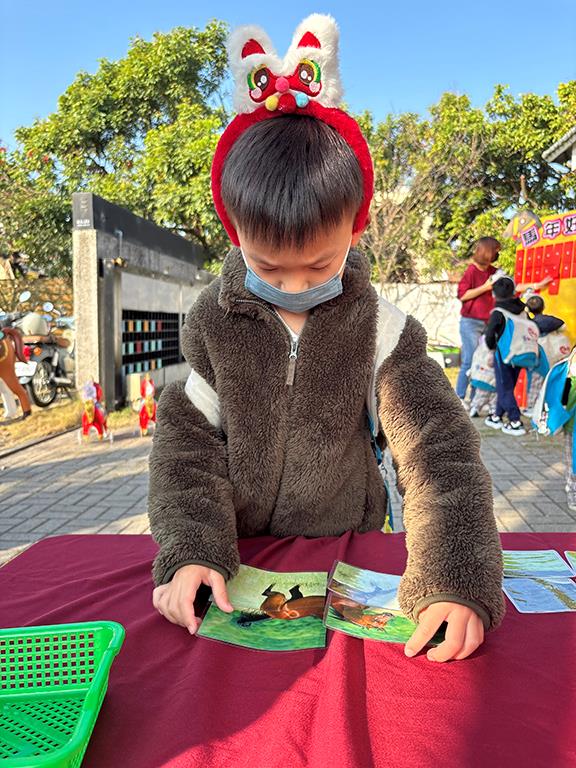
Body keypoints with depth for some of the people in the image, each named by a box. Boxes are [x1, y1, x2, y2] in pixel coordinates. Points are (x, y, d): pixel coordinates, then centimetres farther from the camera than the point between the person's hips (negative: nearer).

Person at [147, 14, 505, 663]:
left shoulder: (378, 328, -13)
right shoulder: (213, 322, -9)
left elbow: (438, 451, -16)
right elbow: (185, 442, -7)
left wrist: (458, 582, -27)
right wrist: (190, 553, -20)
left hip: (347, 553, 0)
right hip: (236, 556, 1)